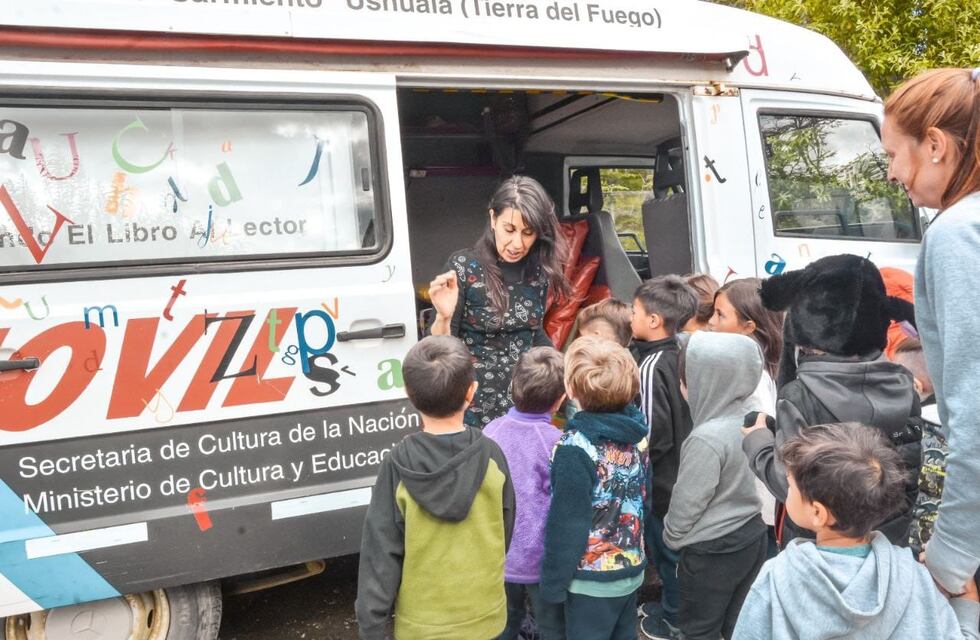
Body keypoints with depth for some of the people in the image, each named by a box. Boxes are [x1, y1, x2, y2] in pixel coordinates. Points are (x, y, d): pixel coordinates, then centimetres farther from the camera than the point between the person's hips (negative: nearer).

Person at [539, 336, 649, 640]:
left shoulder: (575, 447, -26)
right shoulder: (637, 432, -5)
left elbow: (567, 522, -21)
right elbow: (644, 498, 6)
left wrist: (553, 580, -9)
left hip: (593, 579, -6)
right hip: (632, 569, 7)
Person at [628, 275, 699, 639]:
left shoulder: (652, 366, -25)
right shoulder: (679, 354, -1)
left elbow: (652, 434, -25)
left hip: (662, 479, -8)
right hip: (681, 470, 8)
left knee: (666, 549, 10)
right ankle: (673, 605, 40)